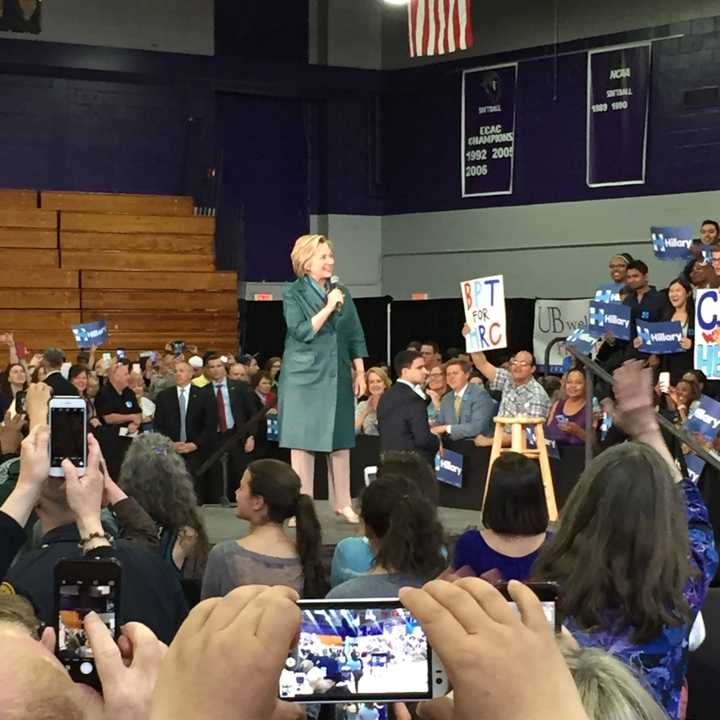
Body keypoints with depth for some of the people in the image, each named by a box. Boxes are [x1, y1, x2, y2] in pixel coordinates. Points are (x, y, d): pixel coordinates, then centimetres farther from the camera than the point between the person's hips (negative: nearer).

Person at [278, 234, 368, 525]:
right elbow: (302, 332, -14)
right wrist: (328, 307, -16)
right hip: (304, 377, -4)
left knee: (341, 440, 5)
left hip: (338, 376, 4)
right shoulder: (294, 295, -2)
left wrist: (360, 373, 8)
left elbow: (355, 337, 12)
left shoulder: (342, 293, 10)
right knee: (302, 441, -2)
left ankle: (342, 503, 13)